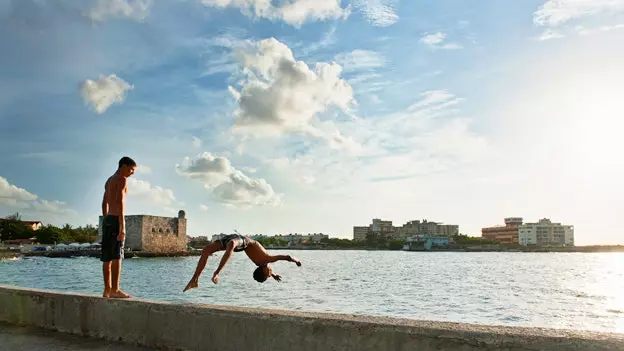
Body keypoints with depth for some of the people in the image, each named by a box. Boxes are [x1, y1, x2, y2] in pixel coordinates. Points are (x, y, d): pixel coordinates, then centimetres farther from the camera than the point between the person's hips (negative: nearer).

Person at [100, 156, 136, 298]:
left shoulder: (109, 180, 21)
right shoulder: (122, 179, -7)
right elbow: (120, 202, -17)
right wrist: (122, 227, -22)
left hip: (107, 219, 9)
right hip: (116, 219, -9)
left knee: (107, 257, 8)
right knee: (116, 256, -11)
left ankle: (107, 289, 11)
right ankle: (115, 290, -14)